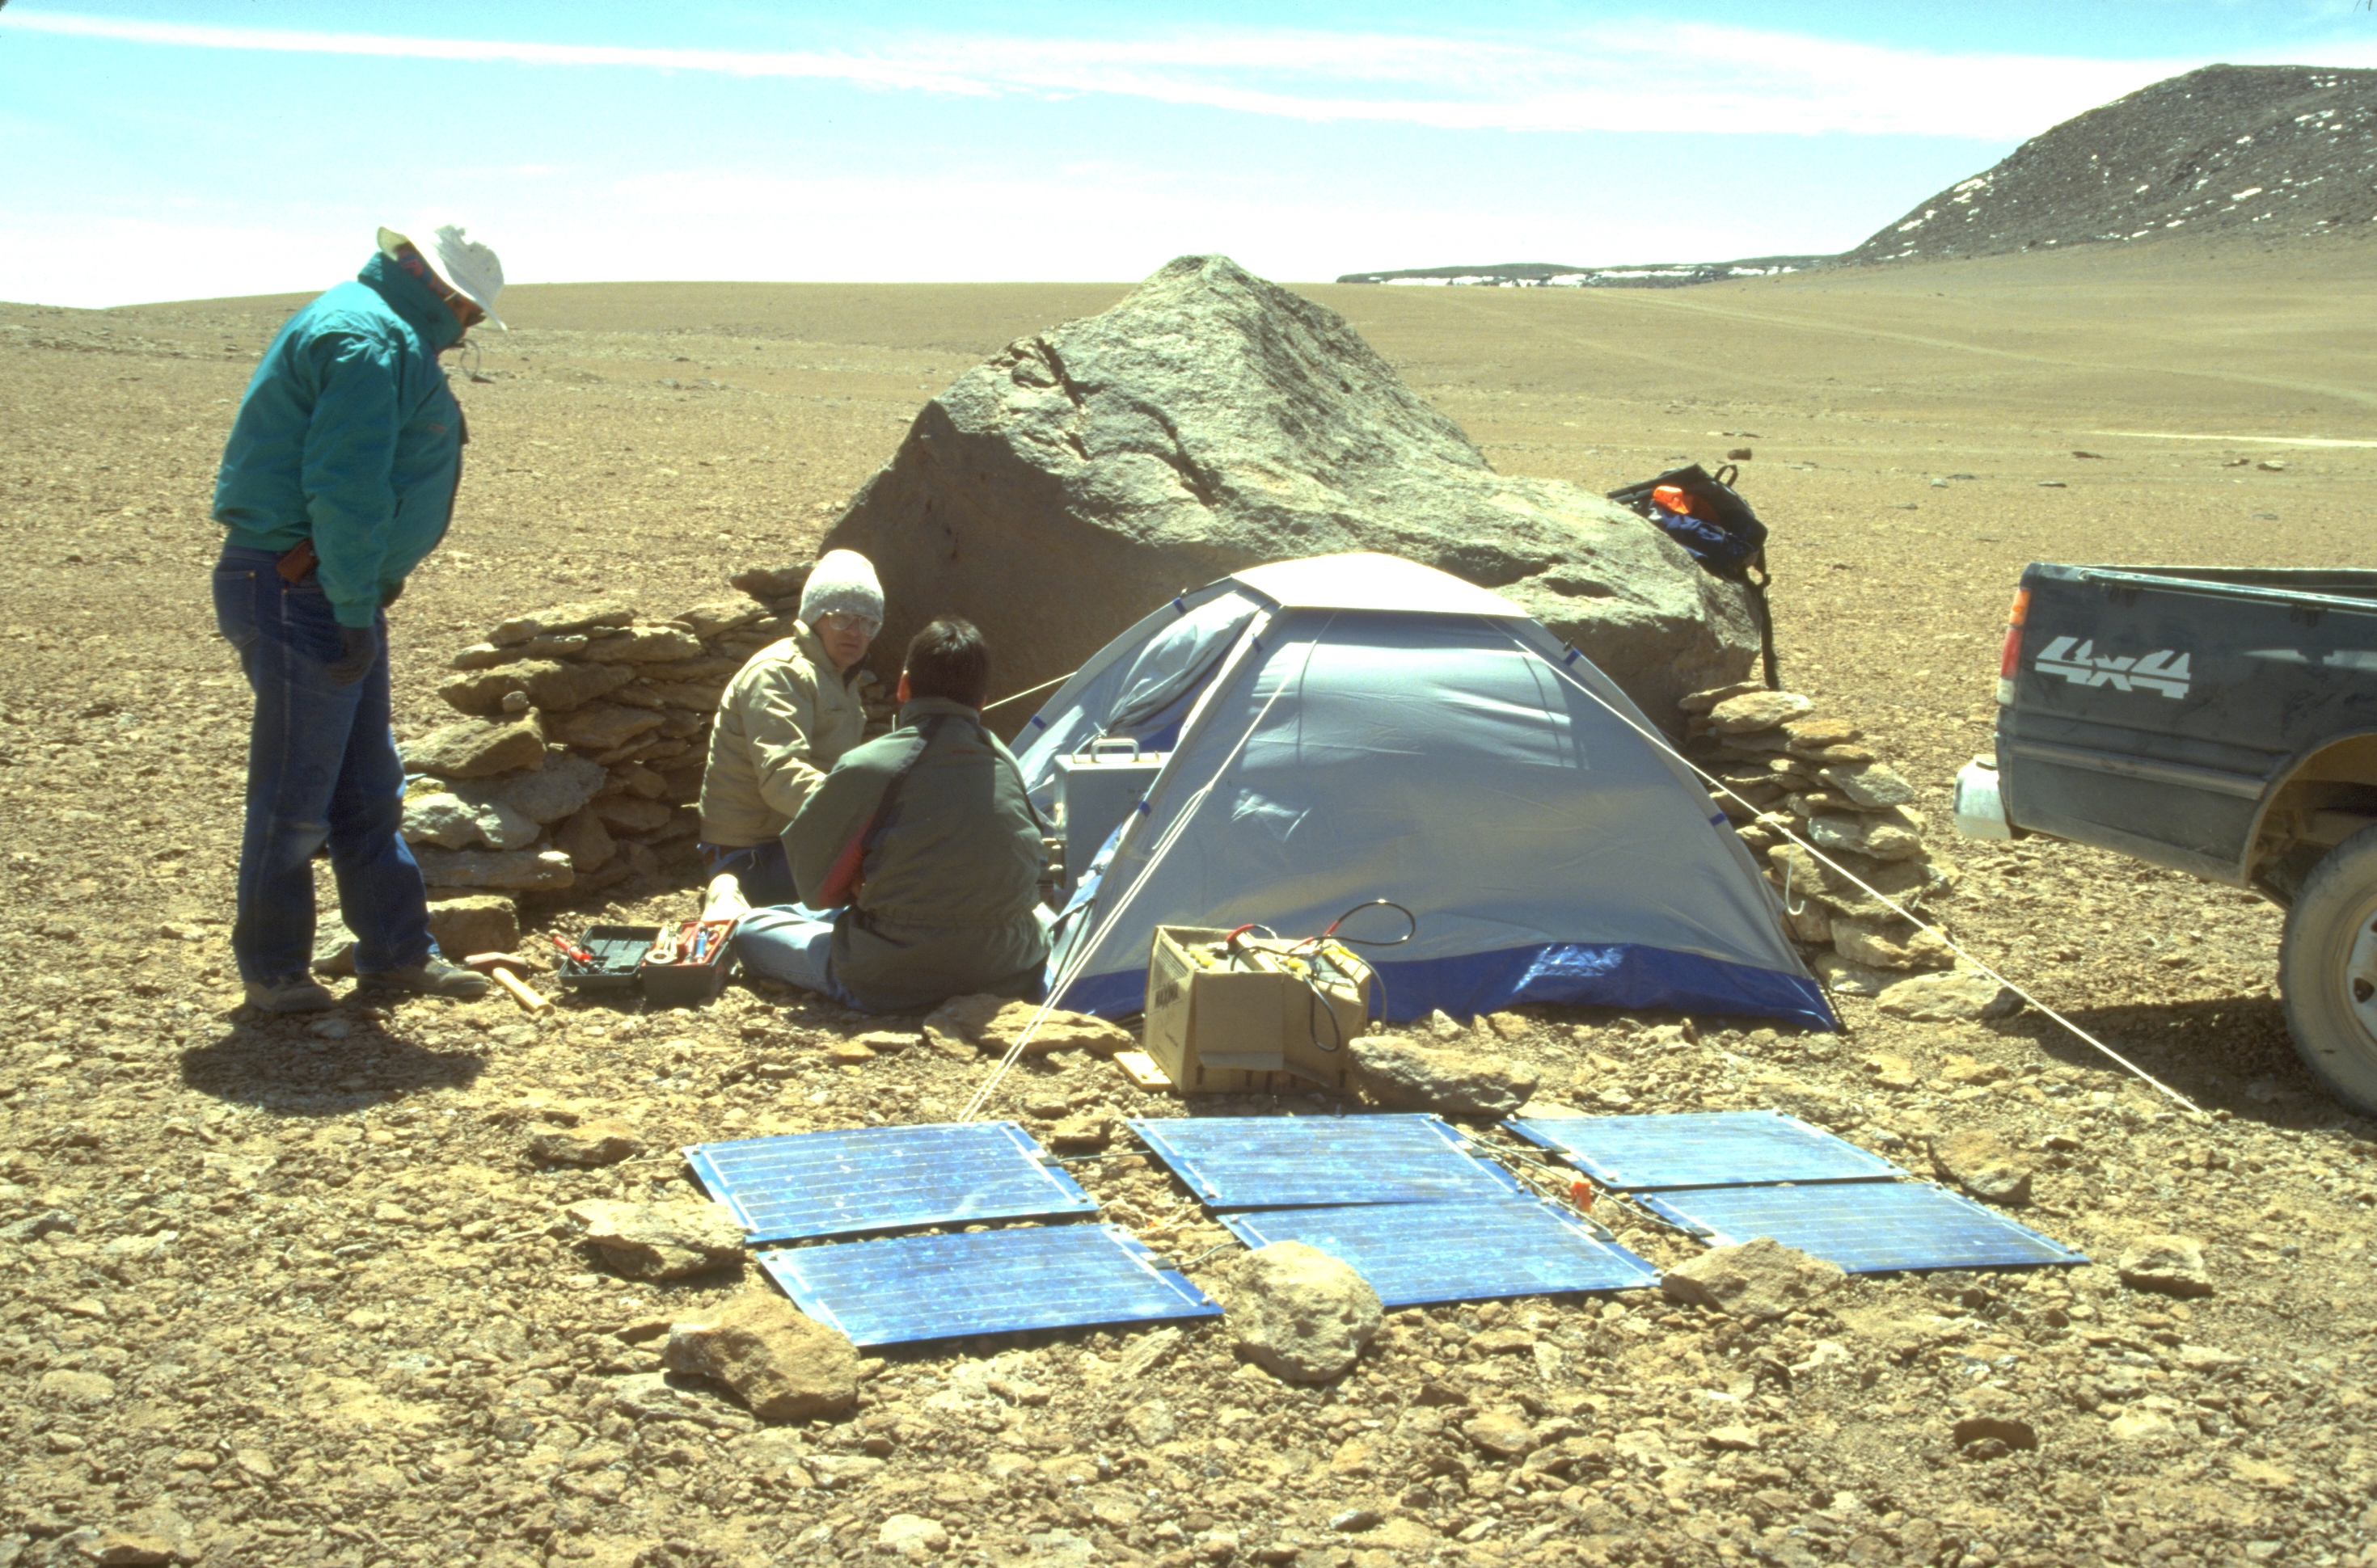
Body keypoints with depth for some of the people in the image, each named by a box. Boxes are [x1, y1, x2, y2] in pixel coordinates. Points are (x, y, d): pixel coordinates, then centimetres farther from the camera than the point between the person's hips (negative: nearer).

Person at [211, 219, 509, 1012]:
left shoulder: (389, 336, 18)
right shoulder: (368, 338, -16)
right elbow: (343, 490, -23)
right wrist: (355, 612, -21)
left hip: (335, 595, 11)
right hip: (298, 592, -11)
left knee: (368, 790, 16)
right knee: (296, 795, -1)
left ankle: (396, 952, 24)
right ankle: (272, 969, 10)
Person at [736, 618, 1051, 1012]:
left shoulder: (865, 769, -11)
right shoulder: (1006, 762, 4)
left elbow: (816, 888, -1)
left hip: (894, 985, -3)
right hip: (1011, 977, 4)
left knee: (751, 928, 18)